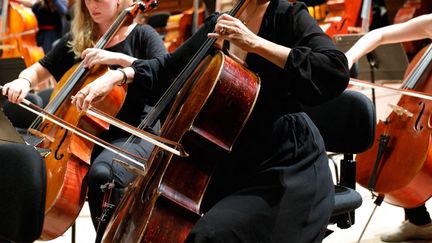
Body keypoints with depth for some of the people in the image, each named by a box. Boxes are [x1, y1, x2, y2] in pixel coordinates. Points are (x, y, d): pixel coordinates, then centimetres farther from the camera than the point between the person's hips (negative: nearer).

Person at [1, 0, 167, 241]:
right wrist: (24, 81, -7)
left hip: (134, 135, -5)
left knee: (102, 173, -37)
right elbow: (39, 69, 17)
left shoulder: (142, 35, -1)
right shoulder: (76, 39, 13)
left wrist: (119, 58, -25)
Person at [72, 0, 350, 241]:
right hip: (233, 168, 7)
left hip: (286, 175, -7)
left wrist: (255, 42, -25)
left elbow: (337, 73, -24)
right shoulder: (219, 24, 10)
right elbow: (170, 67, 20)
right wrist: (118, 76, 2)